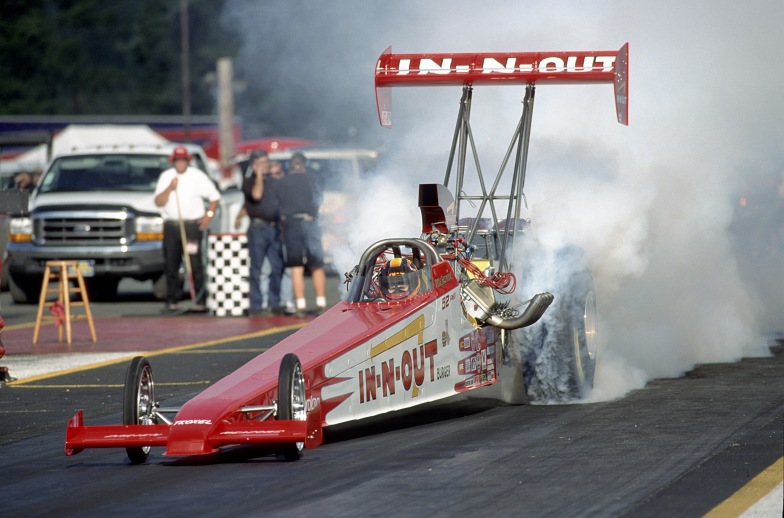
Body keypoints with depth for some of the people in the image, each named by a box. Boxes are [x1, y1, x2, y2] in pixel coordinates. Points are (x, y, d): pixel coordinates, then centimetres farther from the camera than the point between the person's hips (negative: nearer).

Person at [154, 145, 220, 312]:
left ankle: (199, 301, -11)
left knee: (195, 264, -11)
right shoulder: (166, 176, 9)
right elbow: (159, 202, 0)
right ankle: (172, 301, 9)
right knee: (171, 264, 3)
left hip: (192, 225, -3)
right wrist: (170, 188, -13)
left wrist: (209, 214, -2)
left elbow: (215, 196, 8)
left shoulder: (198, 176, 3)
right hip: (170, 225, 3)